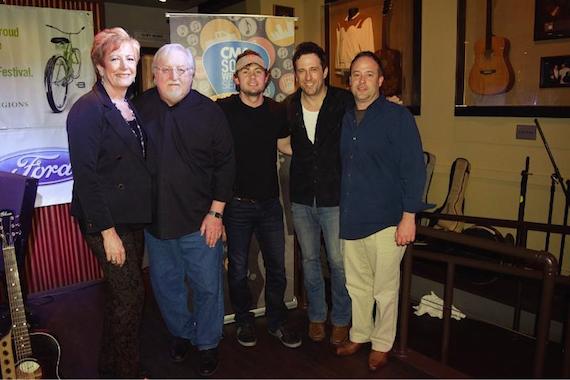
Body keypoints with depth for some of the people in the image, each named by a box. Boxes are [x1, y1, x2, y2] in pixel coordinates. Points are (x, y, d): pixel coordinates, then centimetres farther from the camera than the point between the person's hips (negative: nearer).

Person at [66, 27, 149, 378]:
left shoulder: (131, 107, 11)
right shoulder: (88, 110, -14)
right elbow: (85, 176, -18)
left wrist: (144, 213, 12)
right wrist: (107, 231, -19)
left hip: (134, 217, 8)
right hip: (107, 221, -8)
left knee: (126, 295, 16)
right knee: (130, 295, -2)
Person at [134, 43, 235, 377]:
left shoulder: (209, 111, -5)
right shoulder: (140, 107, 0)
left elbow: (225, 164, -5)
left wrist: (216, 212, -8)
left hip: (200, 220, -2)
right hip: (155, 220, 3)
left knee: (207, 285, 9)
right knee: (166, 284, 17)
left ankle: (208, 343, 31)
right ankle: (182, 333, 42)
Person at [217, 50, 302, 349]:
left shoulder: (277, 111, 4)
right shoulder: (223, 109, -8)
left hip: (270, 202, 3)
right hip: (236, 204, -3)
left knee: (277, 266, 11)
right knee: (238, 268, 11)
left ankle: (277, 321, 31)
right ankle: (244, 321, 33)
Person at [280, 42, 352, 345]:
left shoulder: (345, 102, -9)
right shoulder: (289, 107, 2)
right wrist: (286, 146, 2)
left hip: (335, 197, -3)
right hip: (301, 198, 4)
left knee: (338, 261, 6)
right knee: (309, 259, 16)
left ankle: (341, 319, 29)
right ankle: (316, 315, 36)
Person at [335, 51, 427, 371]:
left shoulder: (398, 116, -7)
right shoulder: (345, 119, 11)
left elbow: (414, 168, -11)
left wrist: (409, 216, -15)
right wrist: (342, 211, 15)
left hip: (386, 220, -5)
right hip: (351, 218, 6)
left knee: (385, 288, 8)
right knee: (357, 284, 18)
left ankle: (382, 344, 28)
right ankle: (359, 335, 37)